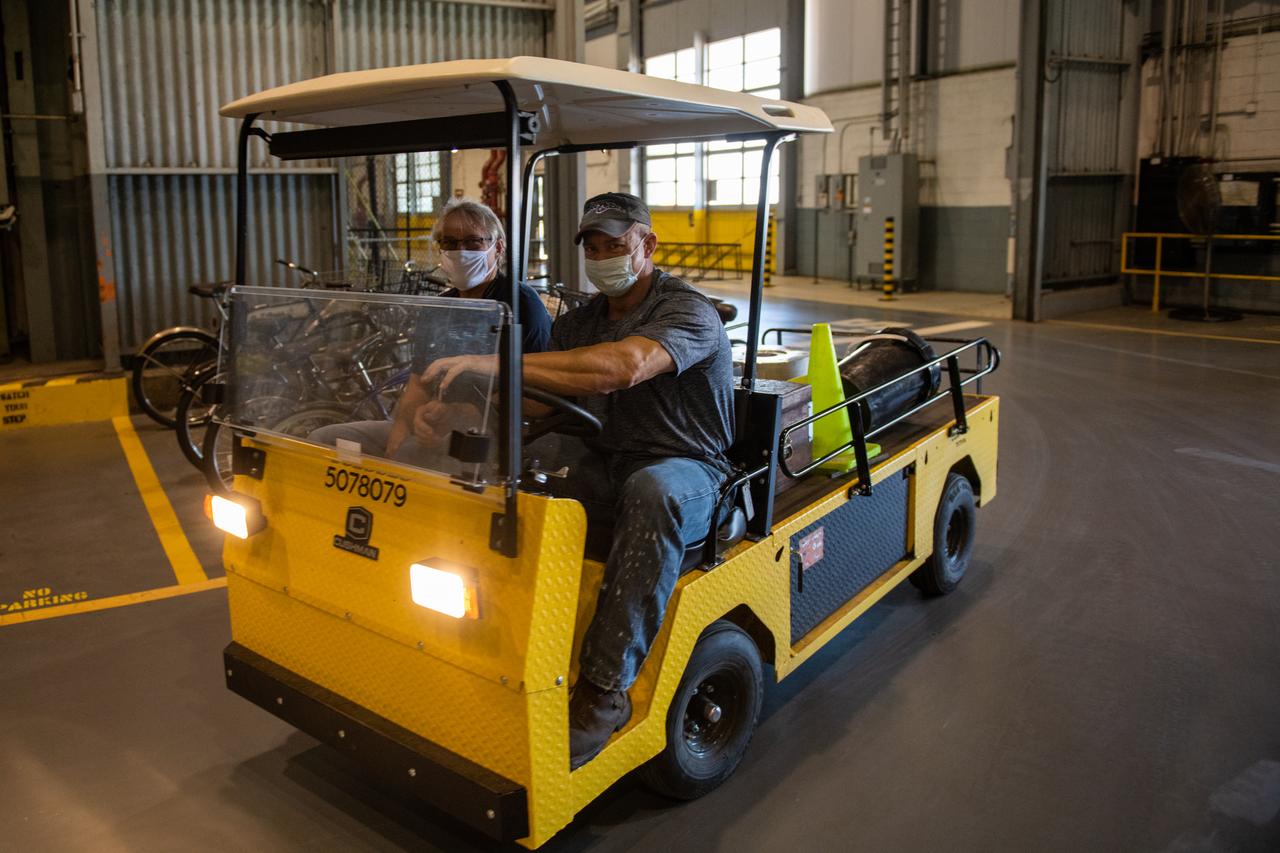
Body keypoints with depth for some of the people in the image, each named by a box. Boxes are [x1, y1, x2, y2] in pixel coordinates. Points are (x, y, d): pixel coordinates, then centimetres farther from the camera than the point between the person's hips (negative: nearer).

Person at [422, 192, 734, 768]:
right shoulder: (579, 323, 16)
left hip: (688, 472, -5)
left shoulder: (688, 312, -9)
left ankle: (605, 688, -35)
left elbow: (624, 366, -31)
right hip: (603, 465, 6)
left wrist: (499, 363, -35)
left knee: (652, 490, -41)